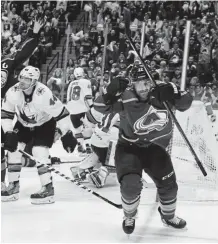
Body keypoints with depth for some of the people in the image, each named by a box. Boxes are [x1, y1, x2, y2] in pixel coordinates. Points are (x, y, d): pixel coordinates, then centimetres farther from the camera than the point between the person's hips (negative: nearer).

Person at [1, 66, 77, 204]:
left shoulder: (44, 94, -36)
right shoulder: (13, 93, -23)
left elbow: (61, 113, -28)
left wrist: (67, 135, -24)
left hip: (45, 124, -5)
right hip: (23, 124, 5)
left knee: (39, 153, -20)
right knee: (13, 150, -3)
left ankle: (48, 189, -10)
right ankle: (13, 187, 10)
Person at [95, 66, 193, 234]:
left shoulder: (160, 94, -17)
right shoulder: (124, 97, -23)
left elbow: (185, 102, -11)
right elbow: (98, 109, -18)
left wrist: (175, 95, -32)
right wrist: (109, 93, -36)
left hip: (154, 148, 3)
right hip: (129, 148, -3)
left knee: (168, 184, 9)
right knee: (131, 185, -21)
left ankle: (168, 216, 41)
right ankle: (130, 217, 13)